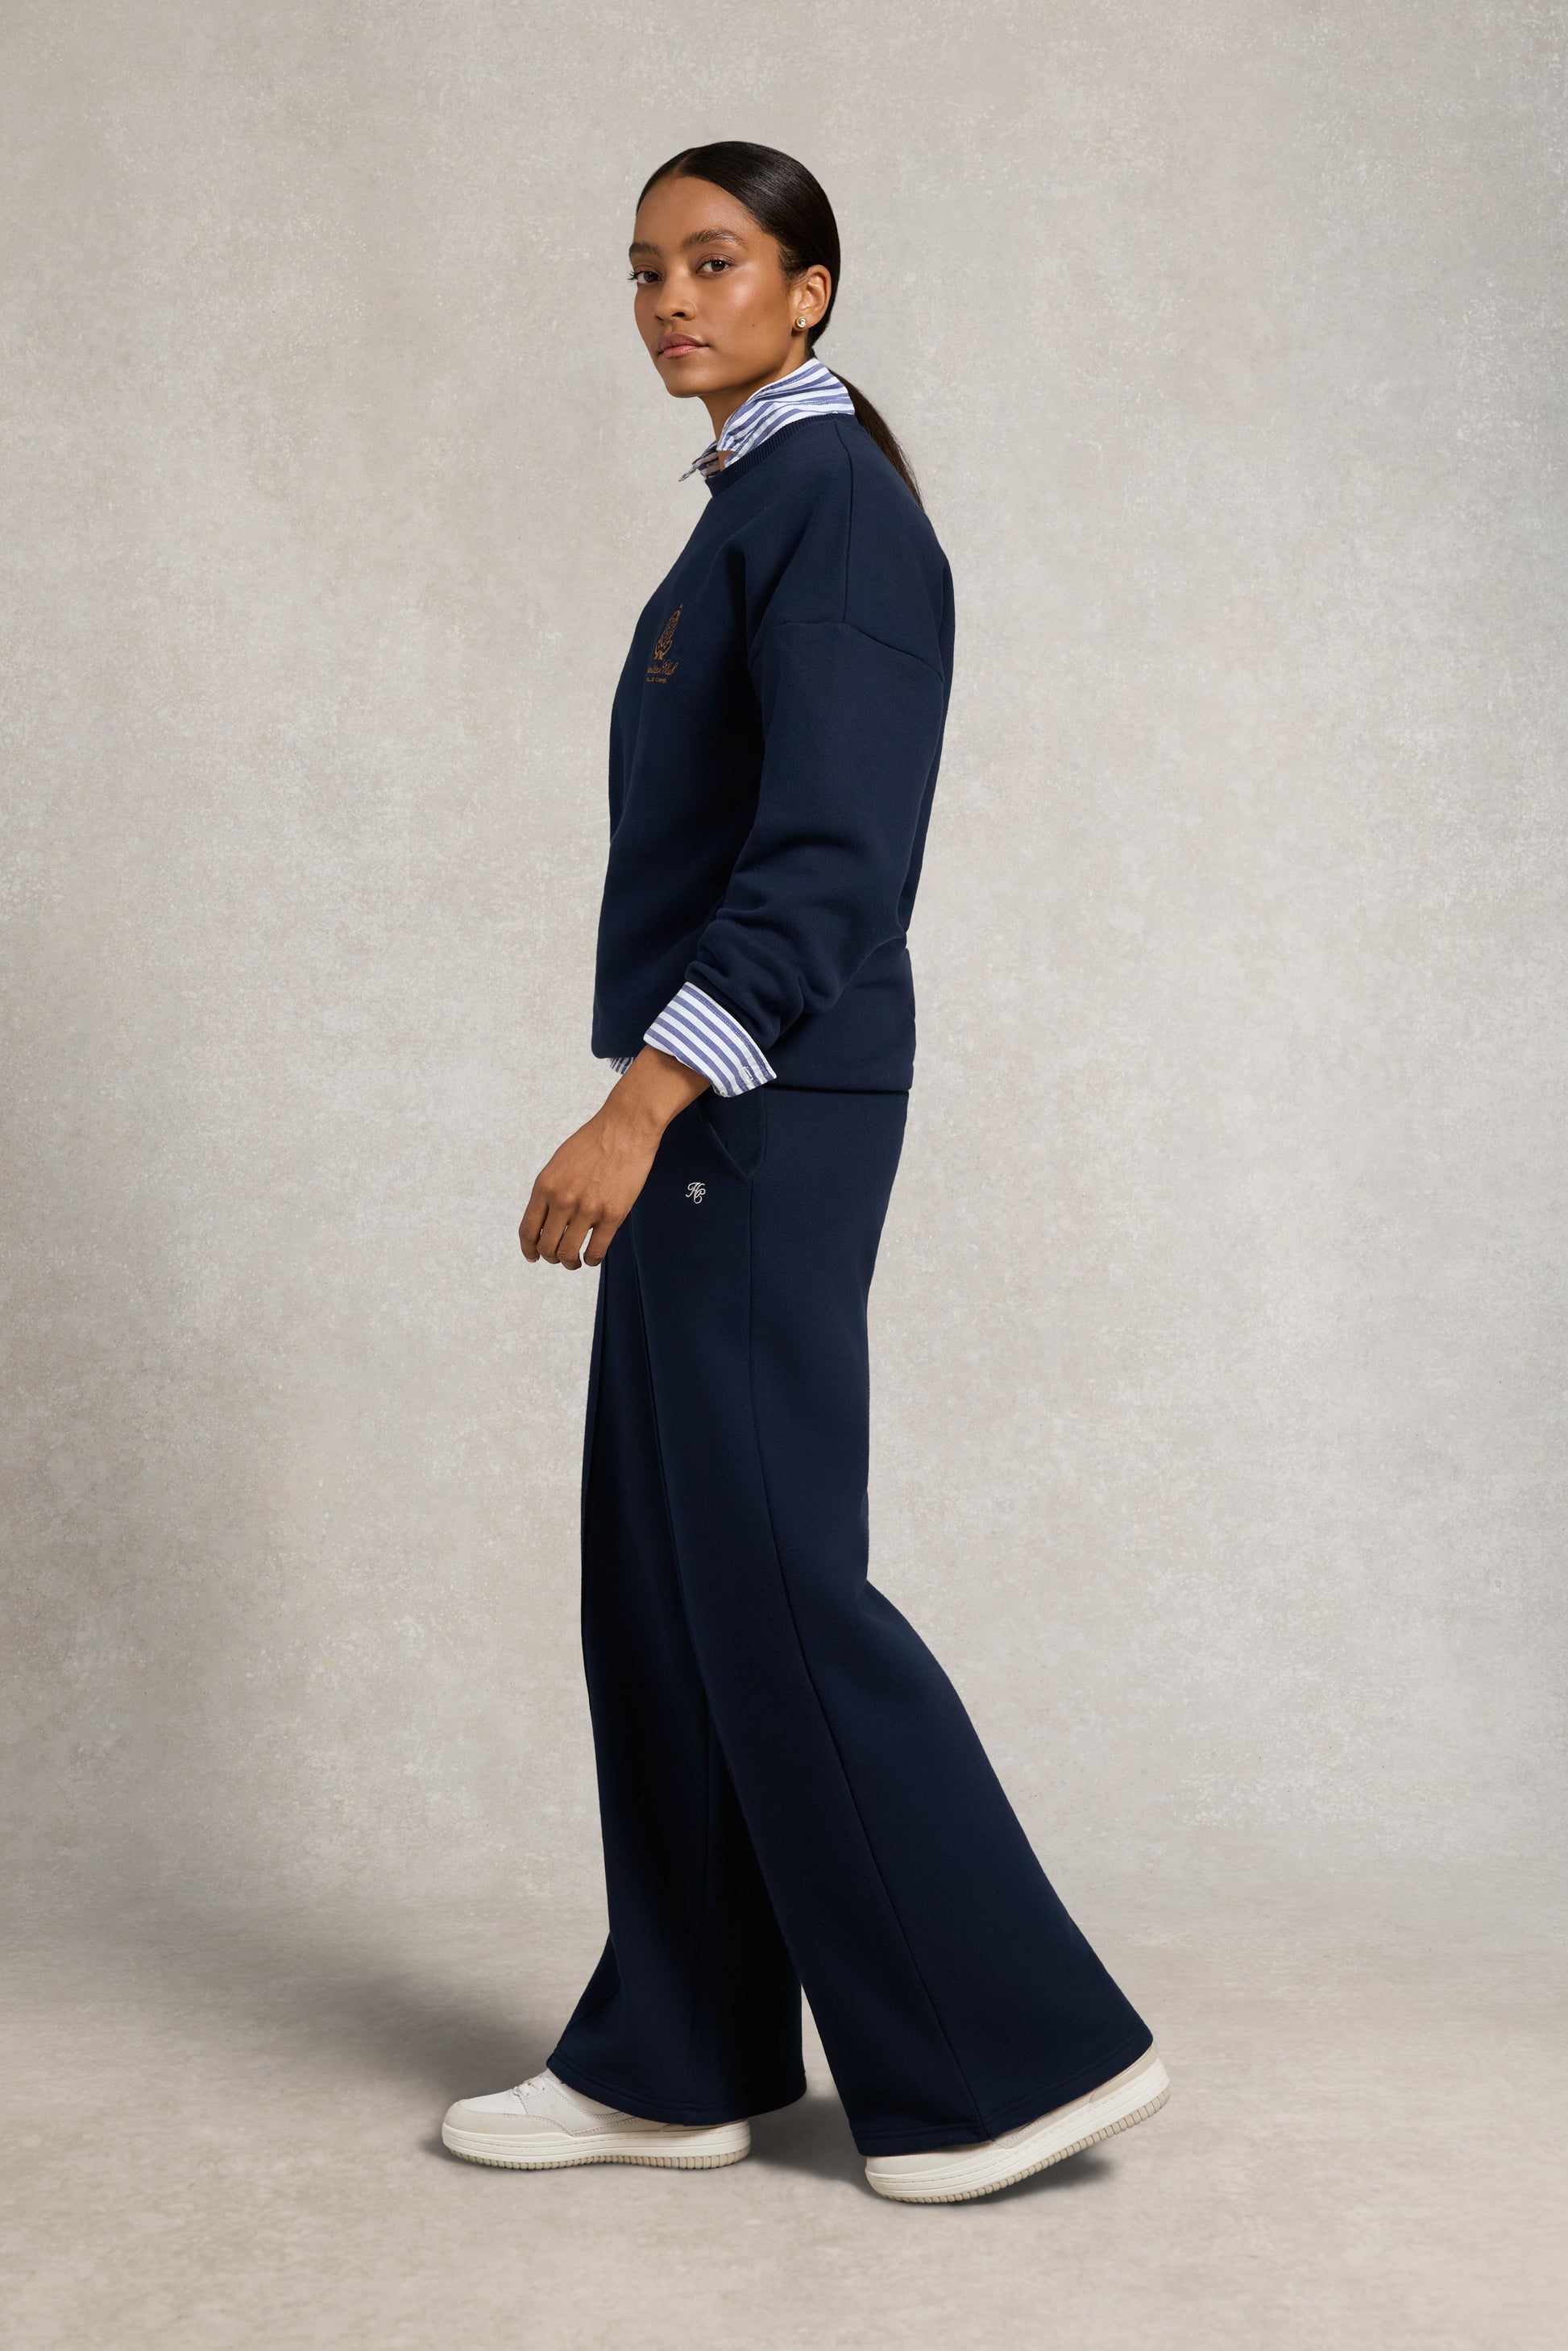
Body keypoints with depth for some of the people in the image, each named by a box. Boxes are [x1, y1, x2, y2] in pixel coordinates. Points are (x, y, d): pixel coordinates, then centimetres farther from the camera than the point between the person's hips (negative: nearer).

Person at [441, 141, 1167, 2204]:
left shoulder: (829, 502, -12)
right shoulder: (765, 512, 18)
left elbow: (826, 860, -22)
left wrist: (640, 1103, -28)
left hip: (754, 1111, -10)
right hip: (720, 1110, 10)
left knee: (765, 1581, -6)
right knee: (661, 1576, 10)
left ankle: (1019, 2048, 3)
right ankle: (678, 2061, 17)